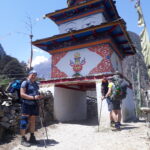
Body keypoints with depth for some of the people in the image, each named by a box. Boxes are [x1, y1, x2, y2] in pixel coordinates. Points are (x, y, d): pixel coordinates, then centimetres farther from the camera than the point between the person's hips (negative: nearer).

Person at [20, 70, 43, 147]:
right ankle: (23, 139, 11)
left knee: (32, 121, 13)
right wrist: (33, 97, -21)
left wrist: (39, 96, 6)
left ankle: (32, 137, 25)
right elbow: (22, 94, -15)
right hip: (26, 104, -7)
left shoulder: (35, 84, 16)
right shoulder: (25, 83, -6)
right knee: (25, 122, -2)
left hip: (34, 105, 7)